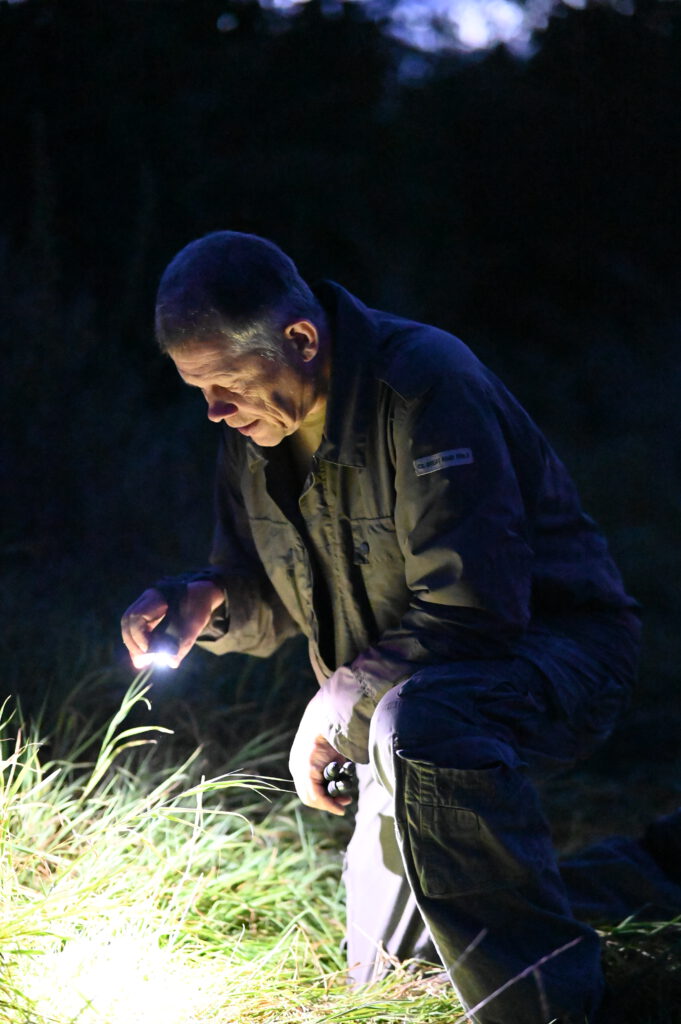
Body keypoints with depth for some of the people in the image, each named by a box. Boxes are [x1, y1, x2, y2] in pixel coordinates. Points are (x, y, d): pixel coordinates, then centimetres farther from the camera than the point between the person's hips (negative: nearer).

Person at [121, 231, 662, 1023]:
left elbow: (473, 607, -30)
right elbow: (270, 601, 10)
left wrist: (335, 707, -22)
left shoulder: (425, 383, -26)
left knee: (420, 722, -43)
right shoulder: (251, 432, 0)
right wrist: (207, 600, -13)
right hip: (408, 687, 8)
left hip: (554, 648, -8)